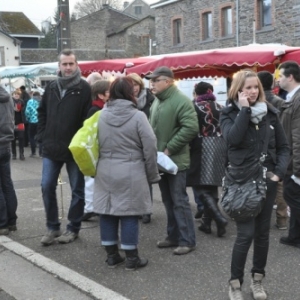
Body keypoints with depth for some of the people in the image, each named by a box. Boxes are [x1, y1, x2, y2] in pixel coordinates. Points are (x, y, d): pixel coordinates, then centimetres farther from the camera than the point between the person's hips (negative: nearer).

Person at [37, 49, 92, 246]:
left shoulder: (84, 88, -7)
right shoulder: (51, 87, 8)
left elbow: (89, 118, -11)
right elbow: (42, 113, 16)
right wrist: (42, 136, 6)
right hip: (51, 148, 4)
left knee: (77, 190, 7)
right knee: (47, 187, 4)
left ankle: (73, 228, 20)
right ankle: (53, 227, 17)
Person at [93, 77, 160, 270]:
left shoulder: (102, 115, 2)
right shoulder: (138, 116, -10)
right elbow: (150, 147, -10)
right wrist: (152, 174, 1)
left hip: (105, 171, 4)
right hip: (130, 173, -4)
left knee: (107, 212, 11)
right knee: (129, 214, 3)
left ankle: (112, 255, 20)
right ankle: (132, 258, 10)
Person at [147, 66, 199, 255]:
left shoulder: (181, 101, -15)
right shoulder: (157, 101, 13)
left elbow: (191, 128, -24)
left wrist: (169, 148, -21)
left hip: (175, 160, -8)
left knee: (179, 201, -3)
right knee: (168, 201, 15)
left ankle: (187, 240, 6)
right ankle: (173, 236, 25)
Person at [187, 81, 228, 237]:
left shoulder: (193, 107, -6)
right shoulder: (219, 108, 8)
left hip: (200, 151, -5)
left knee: (201, 188, -3)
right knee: (211, 187, 11)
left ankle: (219, 218, -18)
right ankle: (207, 222, 16)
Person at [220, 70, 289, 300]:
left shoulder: (270, 113, 5)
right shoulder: (229, 114, -3)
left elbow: (283, 147, 9)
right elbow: (233, 139, -25)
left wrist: (280, 171, -5)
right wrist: (244, 109, -20)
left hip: (267, 180, 4)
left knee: (262, 232, 12)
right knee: (246, 233, -6)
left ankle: (258, 279, 27)